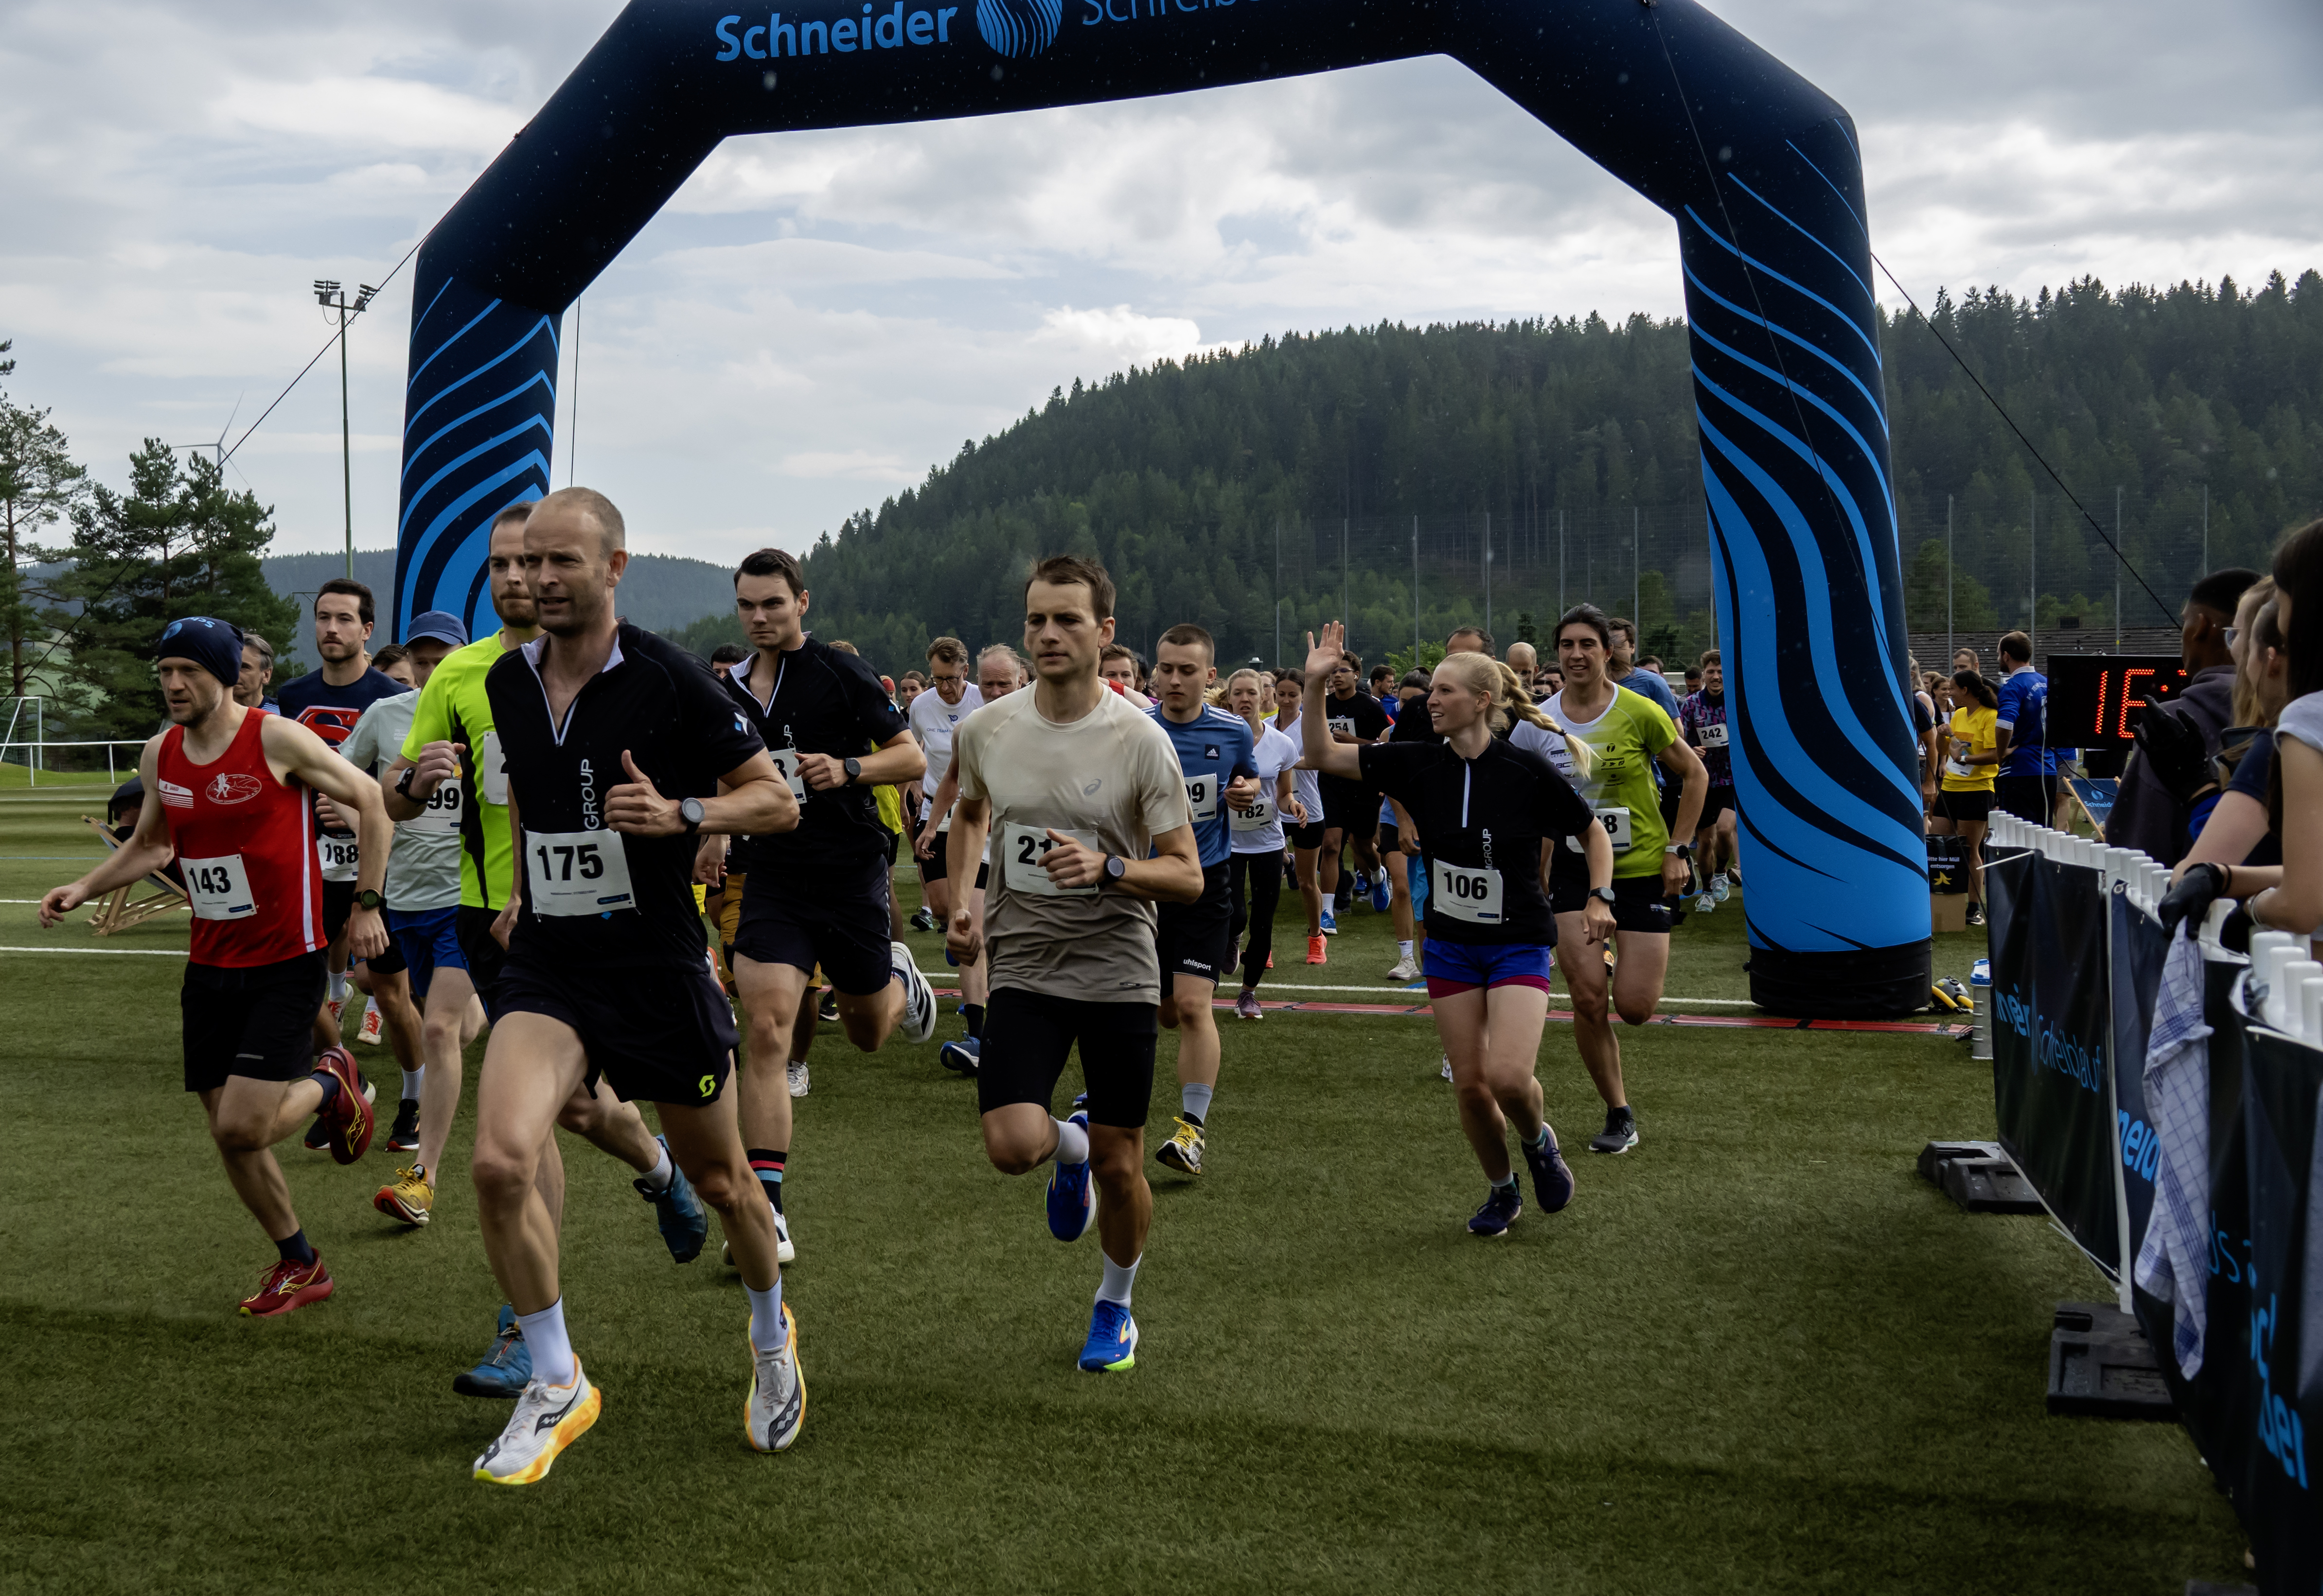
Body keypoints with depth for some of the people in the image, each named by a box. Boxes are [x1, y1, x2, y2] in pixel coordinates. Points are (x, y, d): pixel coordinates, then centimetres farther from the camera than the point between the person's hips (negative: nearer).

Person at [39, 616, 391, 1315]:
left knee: (243, 1128, -14)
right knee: (227, 1136, 8)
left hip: (285, 962, -6)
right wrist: (84, 888, 7)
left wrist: (365, 904, -6)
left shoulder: (277, 739, -14)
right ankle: (300, 1267, 26)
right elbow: (150, 844, 22)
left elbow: (370, 802, -5)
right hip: (211, 964, 6)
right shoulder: (159, 754, 5)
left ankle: (332, 1083, 18)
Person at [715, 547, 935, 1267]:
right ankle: (767, 1211, -12)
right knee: (766, 1028, -15)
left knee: (869, 1036, 14)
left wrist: (849, 768, -22)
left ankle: (899, 977, 52)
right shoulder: (733, 690, 8)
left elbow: (913, 757, -6)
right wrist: (717, 837, 13)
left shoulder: (840, 672, -7)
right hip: (773, 876, 3)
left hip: (851, 873, -2)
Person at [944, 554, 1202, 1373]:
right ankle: (1070, 1144, 21)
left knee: (1119, 1169, 5)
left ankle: (1115, 1305, 33)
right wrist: (958, 904, 8)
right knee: (1012, 1147, -17)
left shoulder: (1140, 740, -11)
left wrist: (1108, 867, -26)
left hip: (1120, 972, -2)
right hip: (1023, 968, 2)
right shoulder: (984, 729, -1)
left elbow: (1188, 875, -9)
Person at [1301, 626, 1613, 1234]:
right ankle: (1502, 1191, 29)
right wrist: (1315, 685, -14)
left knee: (1508, 1076, -19)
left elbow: (1594, 833, 1)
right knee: (1470, 1084, 5)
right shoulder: (1419, 763, -3)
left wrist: (1599, 897, -12)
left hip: (1519, 944, -4)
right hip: (1450, 946, 4)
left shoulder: (1527, 771, -12)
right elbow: (1323, 755, -3)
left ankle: (1539, 1141, 16)